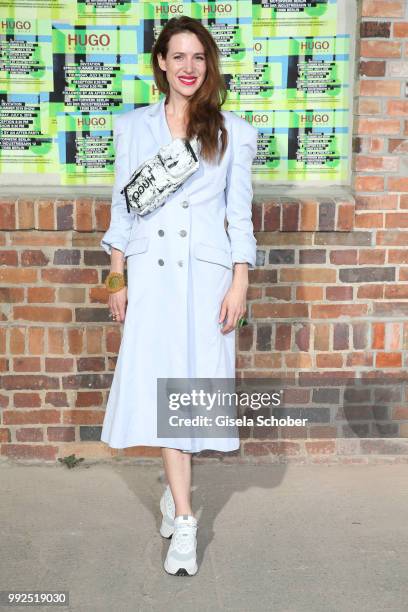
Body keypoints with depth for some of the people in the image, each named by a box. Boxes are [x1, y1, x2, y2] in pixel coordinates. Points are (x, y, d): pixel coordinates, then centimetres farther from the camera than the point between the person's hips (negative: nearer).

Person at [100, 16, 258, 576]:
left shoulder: (233, 132, 5)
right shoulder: (133, 126, 8)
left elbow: (240, 213, 4)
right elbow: (122, 206, 9)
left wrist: (240, 285, -3)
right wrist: (117, 279, 5)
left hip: (207, 273, 0)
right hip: (151, 272, 0)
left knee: (196, 379, 4)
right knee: (163, 384, -3)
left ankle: (176, 487, 30)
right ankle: (184, 521, 6)